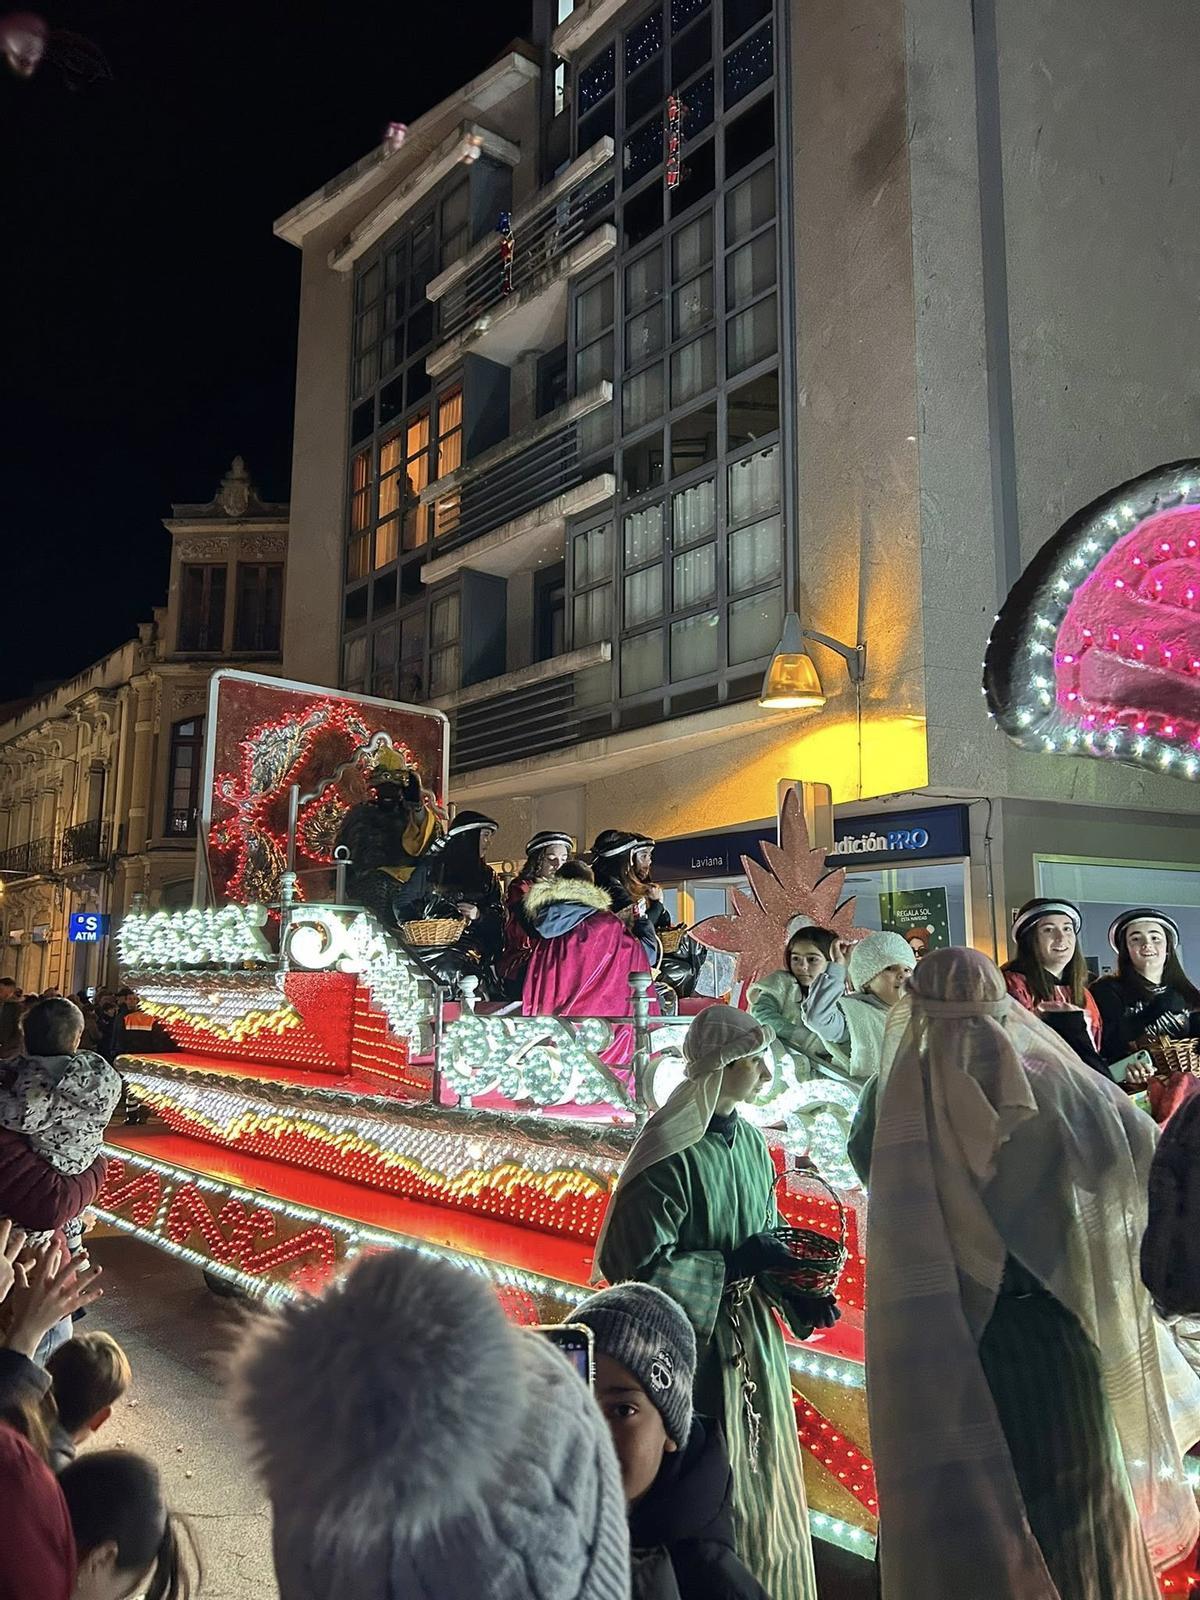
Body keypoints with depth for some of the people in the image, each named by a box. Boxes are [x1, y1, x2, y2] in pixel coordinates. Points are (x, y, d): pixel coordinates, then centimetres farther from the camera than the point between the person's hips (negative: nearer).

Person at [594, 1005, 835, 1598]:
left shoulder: (750, 1141, 2)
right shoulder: (669, 1152, -22)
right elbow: (635, 1264, -23)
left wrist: (799, 1293, -5)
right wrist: (733, 1264, -21)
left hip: (755, 1340, 7)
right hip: (696, 1344, -7)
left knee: (763, 1483, 19)